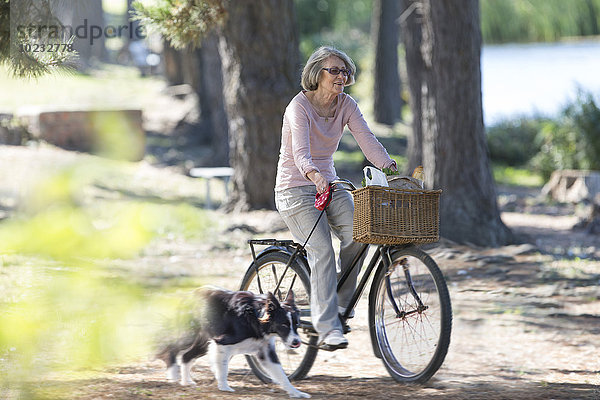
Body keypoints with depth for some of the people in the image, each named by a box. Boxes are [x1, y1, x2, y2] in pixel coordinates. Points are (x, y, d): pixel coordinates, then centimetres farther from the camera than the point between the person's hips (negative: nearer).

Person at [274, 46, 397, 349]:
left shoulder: (346, 105, 1)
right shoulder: (300, 106, -17)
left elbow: (367, 140, -13)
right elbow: (300, 152, -31)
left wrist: (390, 167, -31)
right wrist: (313, 174, -52)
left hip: (328, 183, 6)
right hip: (295, 188, -6)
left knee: (356, 232, -20)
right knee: (322, 251, -21)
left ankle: (339, 306, -1)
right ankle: (328, 329, -23)